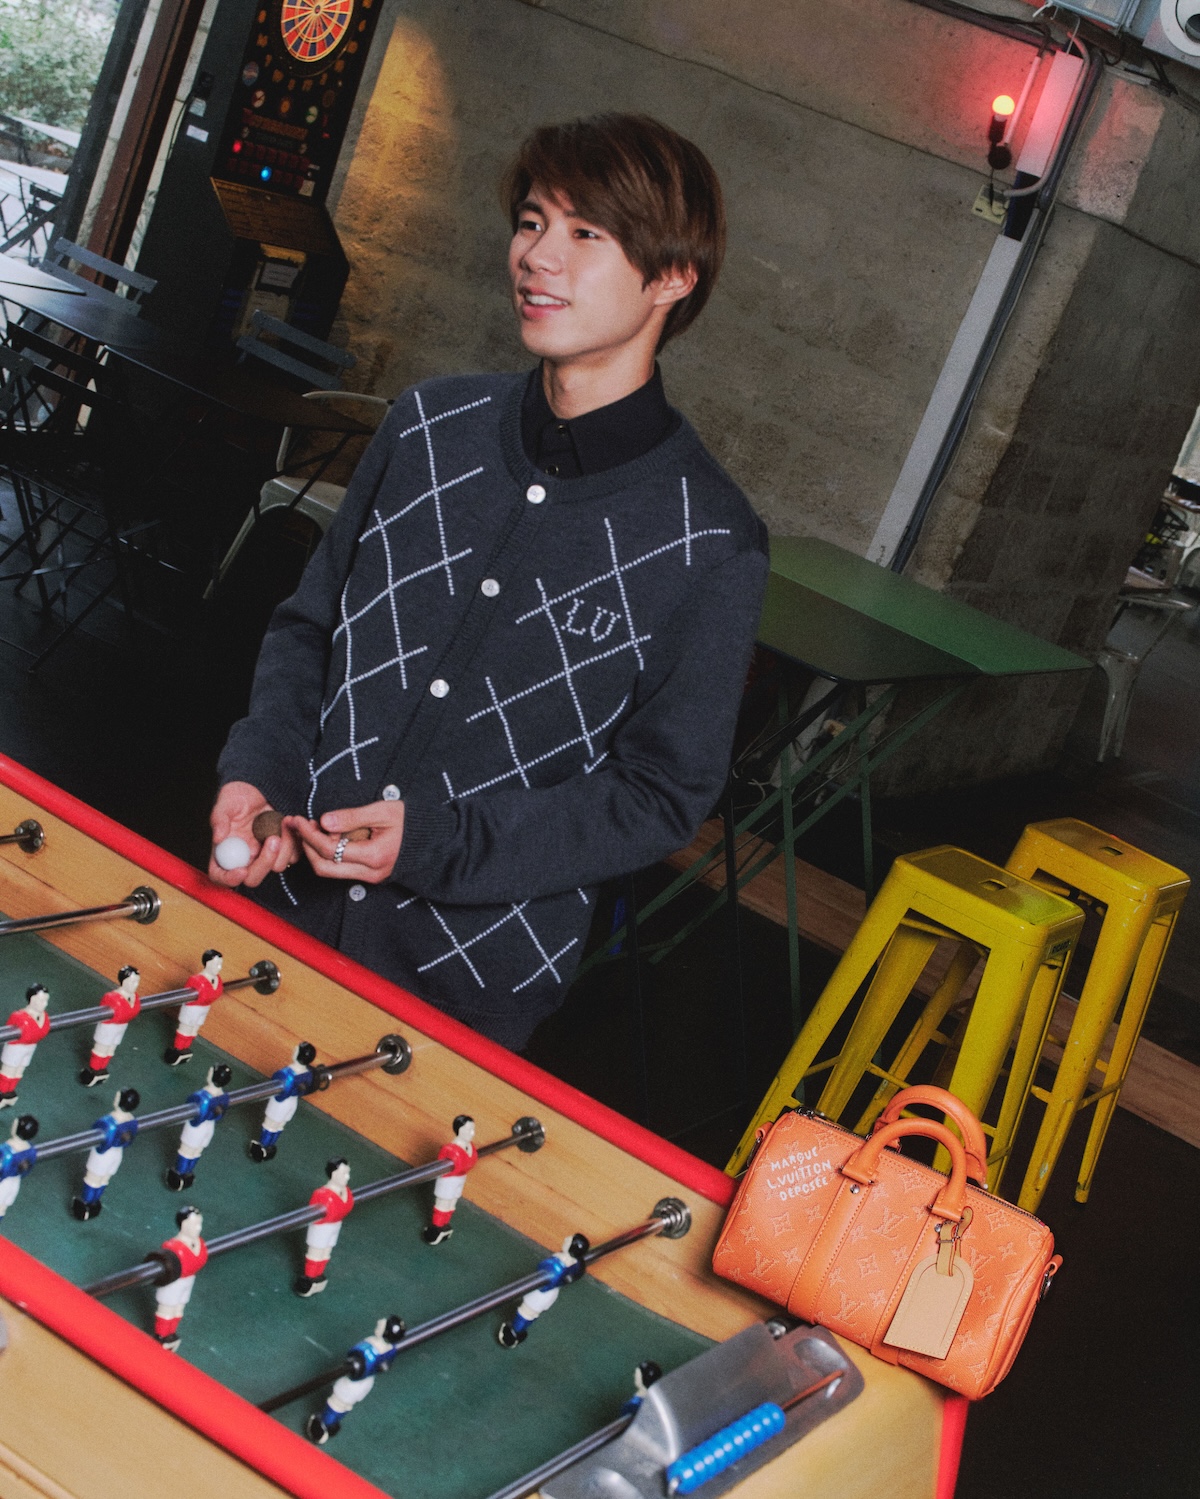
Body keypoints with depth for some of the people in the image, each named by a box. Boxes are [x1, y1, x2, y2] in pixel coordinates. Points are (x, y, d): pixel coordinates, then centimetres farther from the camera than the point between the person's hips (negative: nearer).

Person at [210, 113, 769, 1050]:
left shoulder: (711, 548, -15)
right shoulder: (432, 425, -1)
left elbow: (663, 797, -9)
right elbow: (310, 623, 9)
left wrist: (437, 842, -18)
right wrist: (259, 770, -8)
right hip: (277, 901, 4)